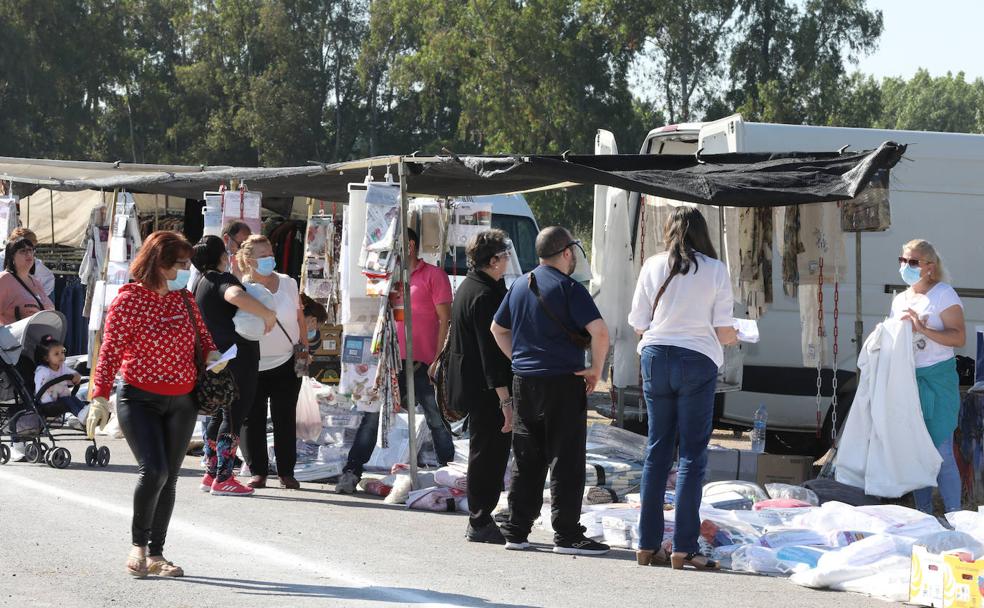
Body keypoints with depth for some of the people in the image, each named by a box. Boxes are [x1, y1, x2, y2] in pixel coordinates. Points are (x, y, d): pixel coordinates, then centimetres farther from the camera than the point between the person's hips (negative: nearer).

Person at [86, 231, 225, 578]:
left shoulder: (184, 299, 8)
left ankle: (156, 554, 17)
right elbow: (110, 351, -11)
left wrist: (212, 354, -1)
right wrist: (100, 396, -18)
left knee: (168, 478, 8)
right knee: (153, 470, -20)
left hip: (182, 402, 6)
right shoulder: (128, 300, -9)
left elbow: (202, 334, 21)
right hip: (140, 400, -6)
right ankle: (138, 545, -1)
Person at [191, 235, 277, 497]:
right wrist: (268, 314, -30)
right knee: (234, 416, -6)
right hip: (237, 355, -9)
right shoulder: (222, 279, -16)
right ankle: (223, 478, -7)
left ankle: (211, 474, 20)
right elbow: (236, 296, -39)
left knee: (218, 414, 17)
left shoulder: (199, 283, 14)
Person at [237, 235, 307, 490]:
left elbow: (299, 317, 11)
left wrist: (304, 349, 10)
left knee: (285, 419, 5)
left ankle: (286, 472, 13)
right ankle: (258, 472, 13)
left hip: (286, 363, 2)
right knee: (252, 419, 2)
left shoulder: (288, 284, 0)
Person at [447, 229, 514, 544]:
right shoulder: (485, 295, -19)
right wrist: (505, 400, -23)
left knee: (484, 452, 16)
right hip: (486, 389, -11)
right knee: (489, 453, -5)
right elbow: (491, 352, -23)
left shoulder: (468, 287, 13)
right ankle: (480, 523, -1)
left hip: (470, 385, 11)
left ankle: (479, 520, 22)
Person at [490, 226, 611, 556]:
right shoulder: (569, 288, -11)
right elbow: (599, 331, -21)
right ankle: (567, 534, -3)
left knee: (526, 460, 12)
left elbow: (498, 328, 23)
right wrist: (595, 369, -9)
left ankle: (516, 531, 14)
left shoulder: (521, 284, 11)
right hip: (563, 382, -7)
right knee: (566, 460, -2)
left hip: (524, 380, 7)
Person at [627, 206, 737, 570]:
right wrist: (732, 338, 18)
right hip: (697, 360, -3)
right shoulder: (715, 270, -3)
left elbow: (638, 325, 4)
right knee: (693, 455, 1)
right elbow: (724, 330, -5)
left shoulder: (653, 267, 3)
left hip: (656, 357, 3)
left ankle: (648, 545, 12)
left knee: (657, 450, 11)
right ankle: (683, 548, -2)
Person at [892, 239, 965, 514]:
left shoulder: (944, 295, -6)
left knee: (942, 452, -10)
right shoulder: (899, 300, 15)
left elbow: (959, 337, -16)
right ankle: (924, 515, 17)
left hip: (938, 379, -7)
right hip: (907, 380, 7)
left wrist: (923, 329, -24)